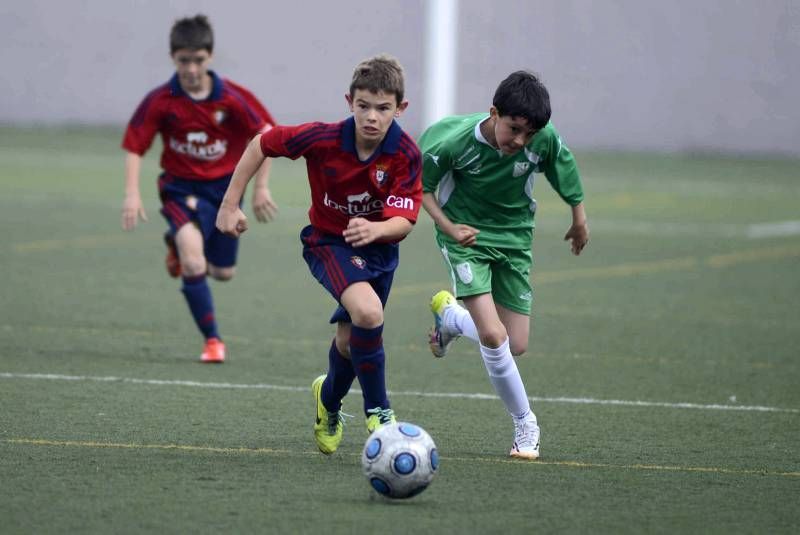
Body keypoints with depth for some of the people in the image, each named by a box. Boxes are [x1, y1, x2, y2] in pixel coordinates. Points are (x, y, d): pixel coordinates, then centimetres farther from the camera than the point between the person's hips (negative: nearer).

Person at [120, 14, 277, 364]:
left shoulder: (232, 98, -13)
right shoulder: (160, 102, -14)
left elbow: (265, 135, -3)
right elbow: (134, 147, -8)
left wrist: (261, 188, -5)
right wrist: (132, 194, -20)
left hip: (224, 187, 2)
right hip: (182, 188, -2)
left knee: (223, 273, 15)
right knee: (193, 263, -26)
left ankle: (179, 246, 48)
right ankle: (212, 341, -13)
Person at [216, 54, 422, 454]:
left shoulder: (407, 155, -23)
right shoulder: (324, 139, -25)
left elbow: (403, 222, -28)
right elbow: (261, 145, -10)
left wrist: (375, 230, -51)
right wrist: (230, 204, -8)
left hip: (378, 246, 3)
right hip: (328, 241, -3)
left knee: (351, 342, 14)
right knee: (367, 312, -29)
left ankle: (329, 400, 49)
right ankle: (377, 412, -13)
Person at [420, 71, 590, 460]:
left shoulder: (545, 139, -19)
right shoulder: (455, 140, -26)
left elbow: (565, 167, 4)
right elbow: (420, 185, -8)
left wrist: (579, 219, 17)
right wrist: (448, 227, -19)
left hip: (514, 237, 4)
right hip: (466, 238, -4)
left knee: (516, 347, 3)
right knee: (493, 335, -19)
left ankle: (450, 316, 34)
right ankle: (525, 423, 3)